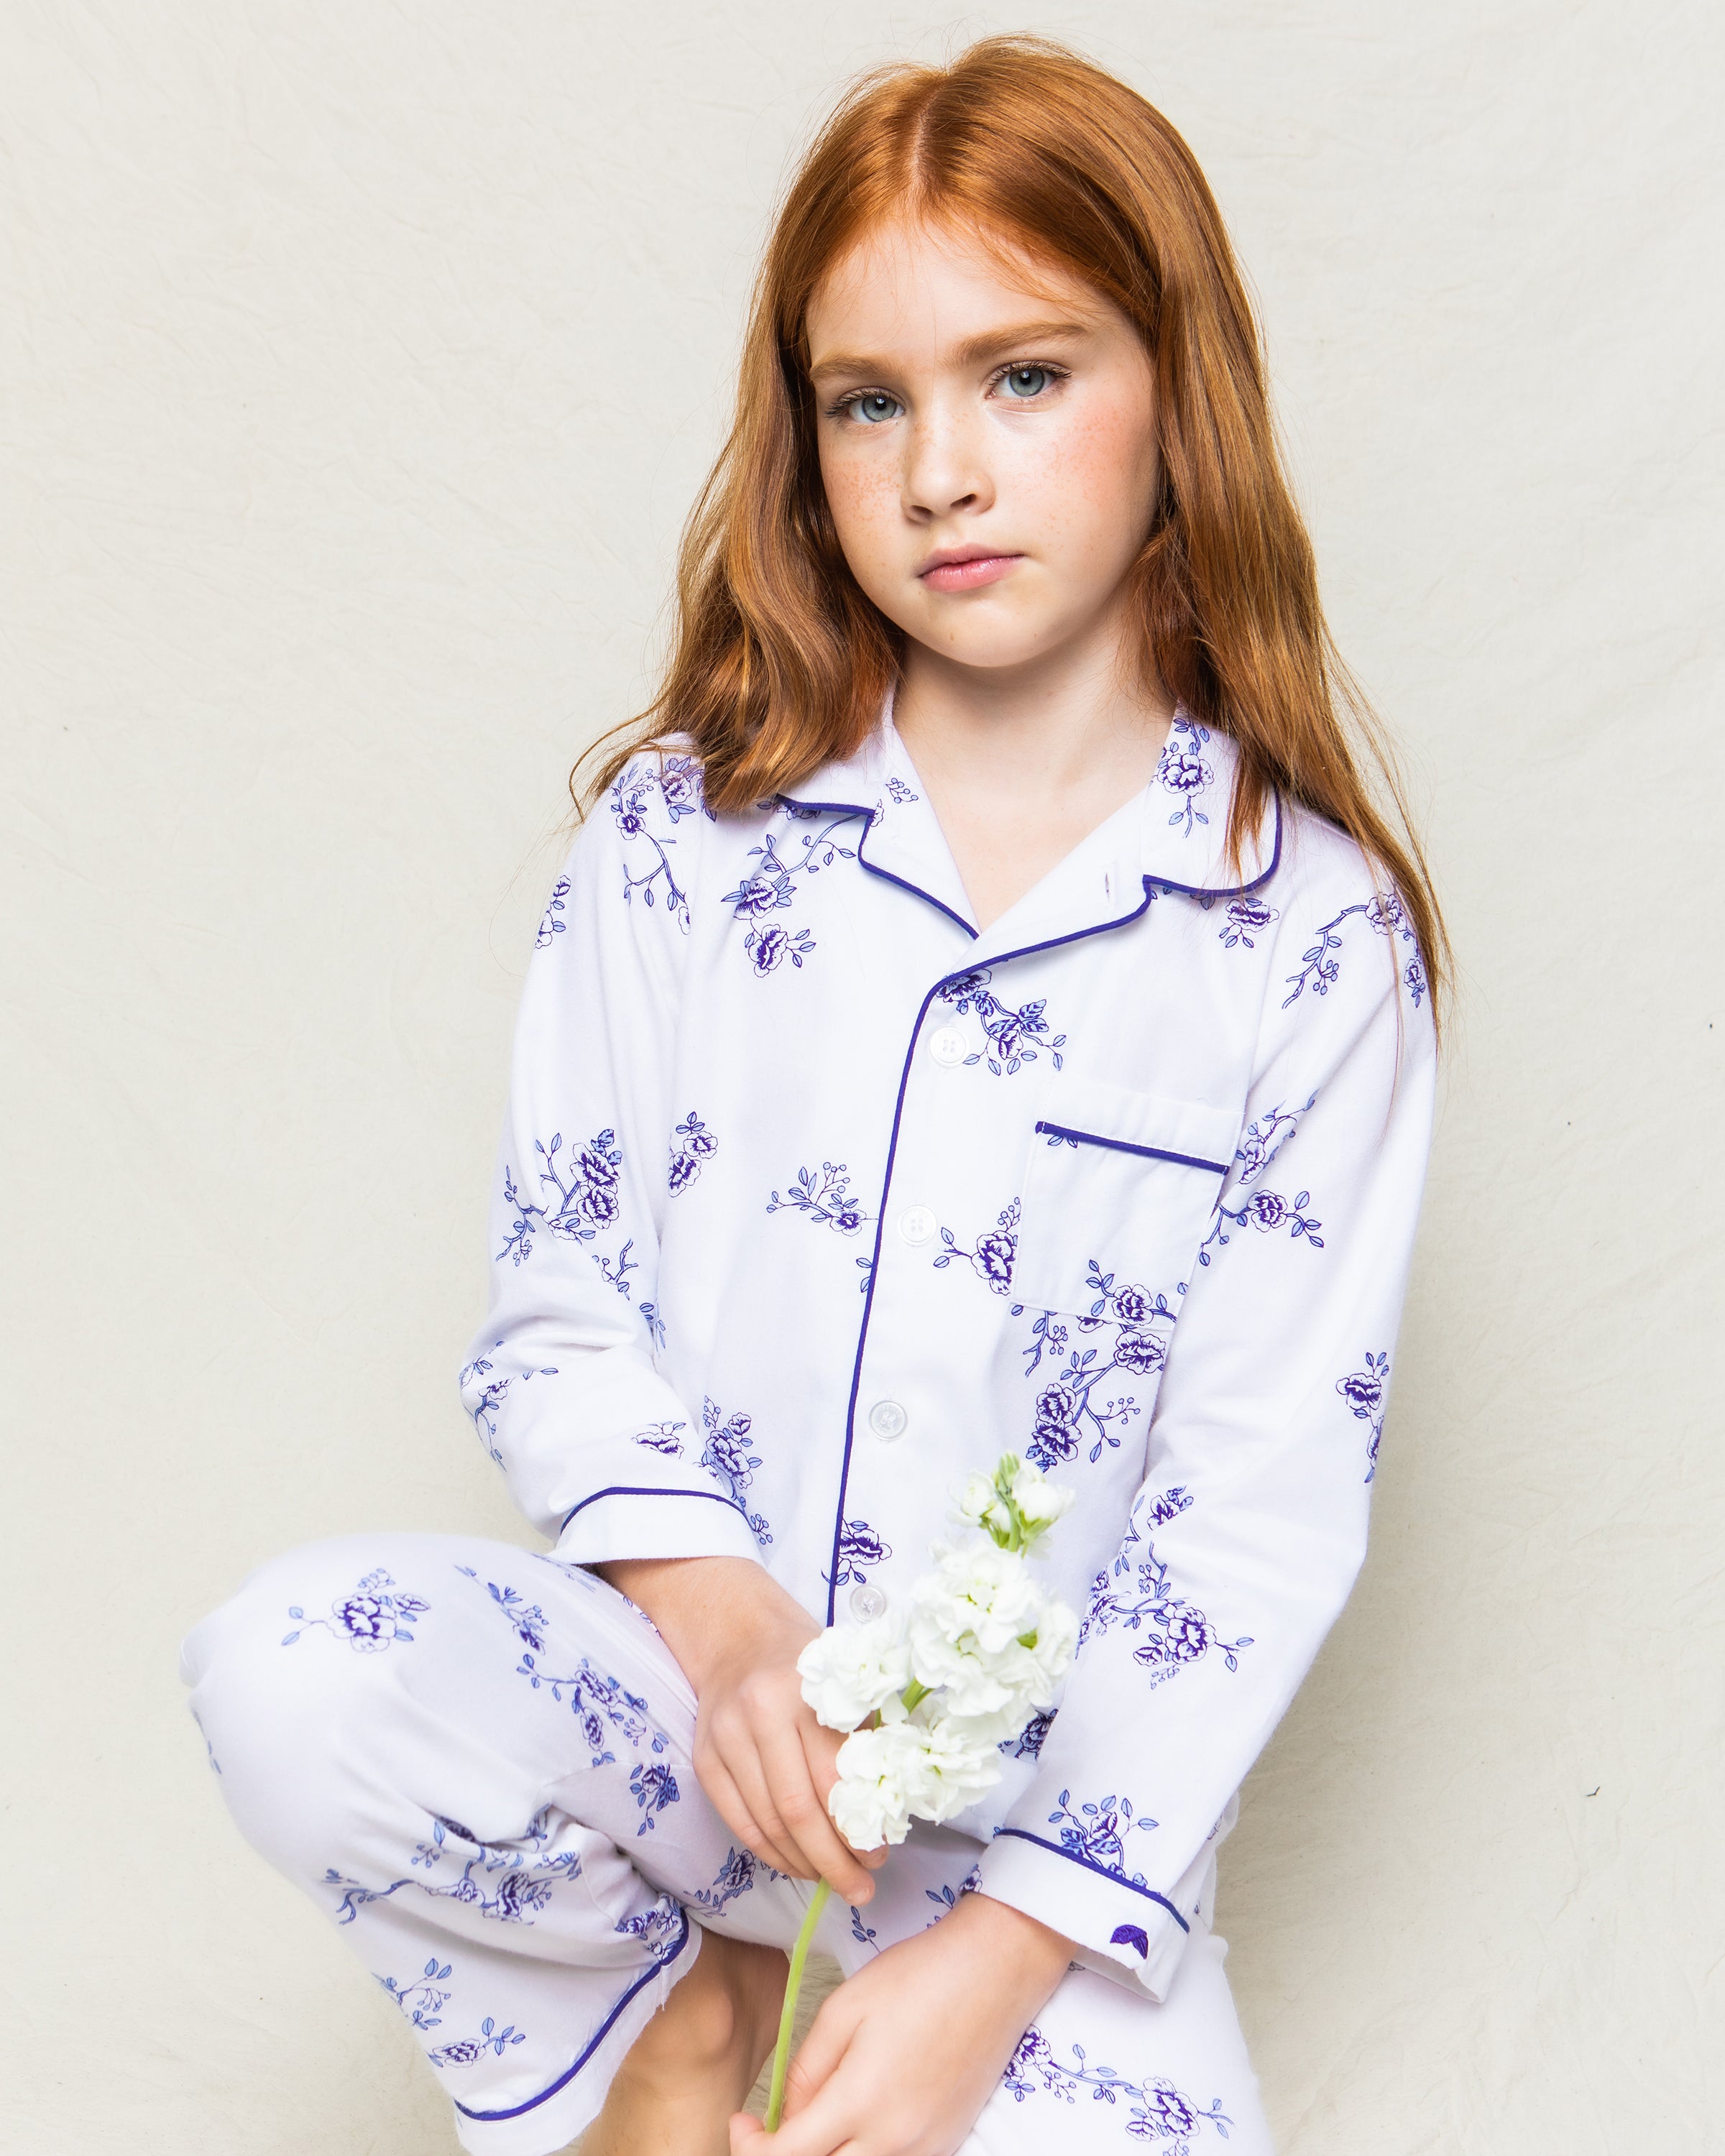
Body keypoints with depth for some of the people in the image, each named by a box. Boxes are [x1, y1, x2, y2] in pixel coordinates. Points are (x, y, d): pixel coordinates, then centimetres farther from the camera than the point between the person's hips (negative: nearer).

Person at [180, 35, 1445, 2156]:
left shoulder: (1314, 929, -6)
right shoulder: (679, 838, 0)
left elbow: (1273, 1492, -8)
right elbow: (556, 1317, 1)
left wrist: (1006, 1946, -14)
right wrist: (724, 1621, -18)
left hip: (1049, 1799, -1)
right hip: (678, 1686, 1)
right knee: (288, 1675, -28)